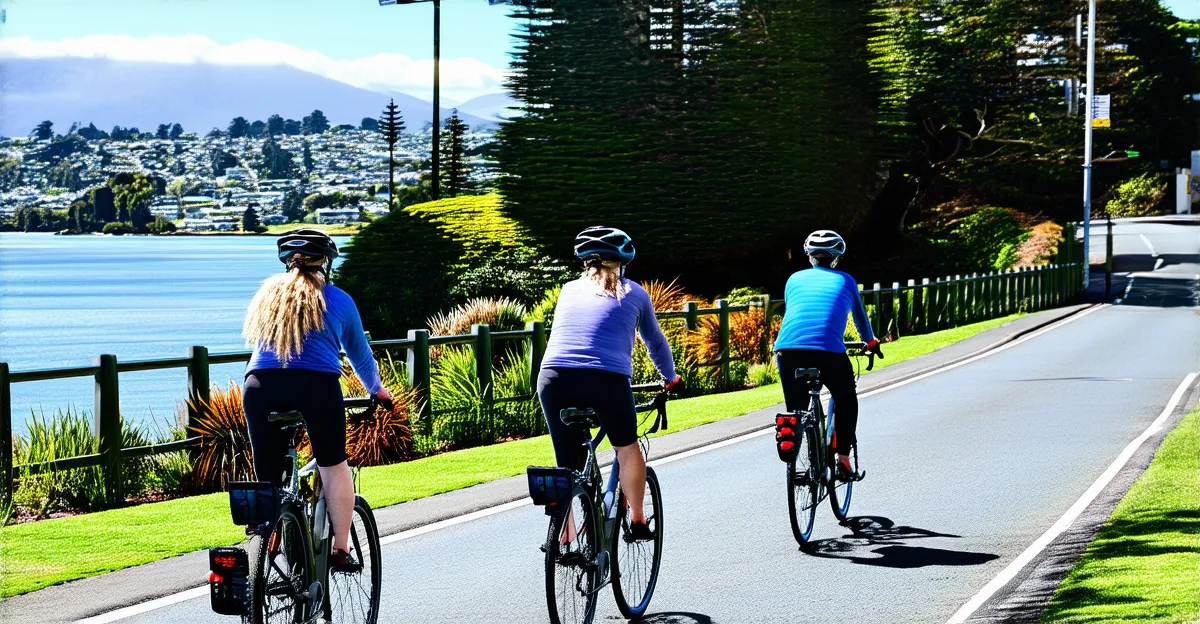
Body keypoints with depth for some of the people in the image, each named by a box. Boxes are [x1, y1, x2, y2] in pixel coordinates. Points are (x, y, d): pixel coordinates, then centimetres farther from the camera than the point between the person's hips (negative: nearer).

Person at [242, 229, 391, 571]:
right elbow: (360, 355, 27)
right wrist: (377, 390, 45)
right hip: (317, 385, -2)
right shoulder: (337, 299, 16)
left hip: (260, 385, 2)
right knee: (334, 466, 11)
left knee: (267, 478, 8)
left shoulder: (268, 293, 23)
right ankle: (340, 549, 9)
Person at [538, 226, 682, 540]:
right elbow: (656, 343, 32)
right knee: (627, 447, 23)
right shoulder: (632, 294, 18)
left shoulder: (569, 290, 24)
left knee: (567, 465, 13)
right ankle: (637, 521, 26)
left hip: (554, 377, 2)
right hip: (607, 380, -2)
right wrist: (670, 378, 49)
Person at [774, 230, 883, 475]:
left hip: (788, 350, 2)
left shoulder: (795, 279, 25)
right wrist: (872, 344, 56)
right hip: (829, 351, -1)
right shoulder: (844, 281, 22)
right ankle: (843, 457, 16)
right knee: (846, 401, 23)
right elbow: (860, 317, 37)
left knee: (795, 408, 17)